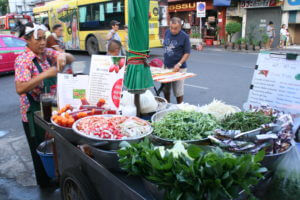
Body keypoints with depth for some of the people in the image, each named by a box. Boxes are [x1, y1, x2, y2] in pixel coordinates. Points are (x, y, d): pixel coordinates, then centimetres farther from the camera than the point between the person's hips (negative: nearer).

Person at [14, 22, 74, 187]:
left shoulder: (47, 53, 3)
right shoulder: (23, 60, -16)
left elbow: (71, 59, 3)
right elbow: (20, 89, -29)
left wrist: (62, 56, -19)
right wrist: (46, 74, -34)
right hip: (34, 114, -6)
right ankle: (45, 183, 33)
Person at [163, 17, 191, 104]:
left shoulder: (184, 36, -12)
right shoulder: (167, 32, 4)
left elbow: (187, 53, -10)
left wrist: (179, 64, -20)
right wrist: (165, 61, 13)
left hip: (178, 67, -5)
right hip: (166, 66, 6)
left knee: (178, 91, 3)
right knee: (166, 89, 16)